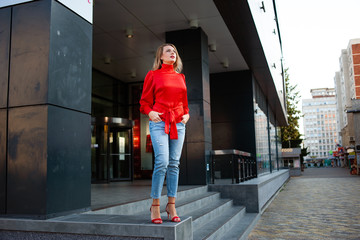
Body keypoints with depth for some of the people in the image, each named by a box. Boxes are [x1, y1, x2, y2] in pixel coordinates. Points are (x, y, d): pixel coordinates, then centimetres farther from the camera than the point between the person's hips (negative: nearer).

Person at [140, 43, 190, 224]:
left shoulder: (180, 77, 19)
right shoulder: (153, 74, 6)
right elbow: (144, 101, 7)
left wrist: (186, 114, 8)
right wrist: (150, 112, -11)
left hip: (178, 124, 4)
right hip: (159, 122, -4)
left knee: (174, 164, 2)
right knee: (162, 162, -15)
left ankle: (171, 206, 9)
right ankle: (155, 205, -2)